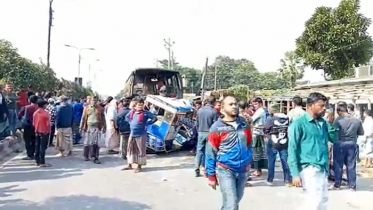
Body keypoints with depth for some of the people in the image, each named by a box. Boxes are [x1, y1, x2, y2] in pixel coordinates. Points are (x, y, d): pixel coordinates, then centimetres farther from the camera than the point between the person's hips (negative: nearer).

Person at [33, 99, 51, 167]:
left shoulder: (35, 113, 4)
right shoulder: (45, 113, -15)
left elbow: (33, 123, 7)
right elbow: (48, 124, -14)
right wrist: (49, 131, -2)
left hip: (37, 132, 6)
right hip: (44, 132, -6)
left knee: (37, 147, 11)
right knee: (43, 147, -4)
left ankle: (37, 161, 19)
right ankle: (42, 162, -4)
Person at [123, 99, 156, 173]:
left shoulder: (145, 113, -10)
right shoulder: (132, 112, 7)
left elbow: (154, 118, -16)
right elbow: (127, 117, 26)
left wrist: (146, 123, -13)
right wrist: (130, 122, 10)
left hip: (141, 135, -6)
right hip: (132, 134, 6)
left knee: (140, 150, 1)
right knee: (130, 149, 12)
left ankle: (139, 166, 12)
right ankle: (129, 165, 25)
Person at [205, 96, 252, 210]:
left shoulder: (244, 124, 5)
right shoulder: (217, 127, -10)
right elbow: (210, 153, -6)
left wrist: (248, 162, 15)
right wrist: (211, 176, -5)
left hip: (243, 170, 5)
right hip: (225, 170, -5)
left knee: (236, 201, 18)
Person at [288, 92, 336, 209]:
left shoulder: (323, 122, 11)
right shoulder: (299, 123, -9)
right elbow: (292, 149, -10)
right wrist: (295, 174, -15)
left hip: (323, 168, 7)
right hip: (309, 168, -7)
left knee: (322, 200, 13)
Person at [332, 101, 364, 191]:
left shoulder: (338, 120, -13)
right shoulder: (357, 120, -2)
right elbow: (361, 133, 6)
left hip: (340, 144, -3)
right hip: (352, 144, 3)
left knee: (338, 164, 8)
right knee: (351, 165, 10)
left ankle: (337, 184, 14)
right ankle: (352, 185, 16)